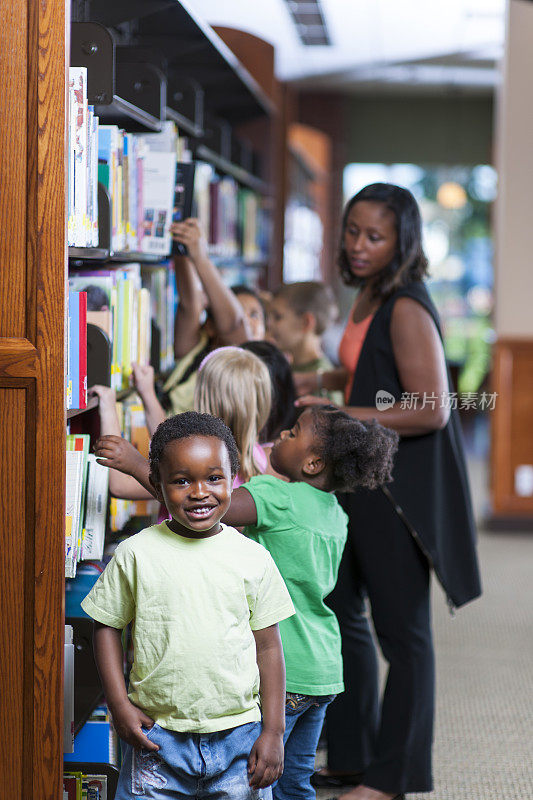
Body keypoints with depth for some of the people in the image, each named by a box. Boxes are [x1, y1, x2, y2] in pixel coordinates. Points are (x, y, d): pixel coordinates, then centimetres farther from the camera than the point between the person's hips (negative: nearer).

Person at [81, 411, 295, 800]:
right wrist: (119, 704, -3)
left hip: (239, 736, 1)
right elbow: (107, 626, 5)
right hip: (157, 736, 0)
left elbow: (268, 646, 4)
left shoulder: (254, 559, -1)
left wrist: (274, 730, 2)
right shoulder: (135, 554, -3)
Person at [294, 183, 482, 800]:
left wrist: (340, 416, -22)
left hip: (402, 484, -10)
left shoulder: (406, 309, -19)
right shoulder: (368, 297, 10)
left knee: (400, 629, 2)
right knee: (339, 613, 17)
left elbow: (432, 409, -24)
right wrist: (319, 381, 15)